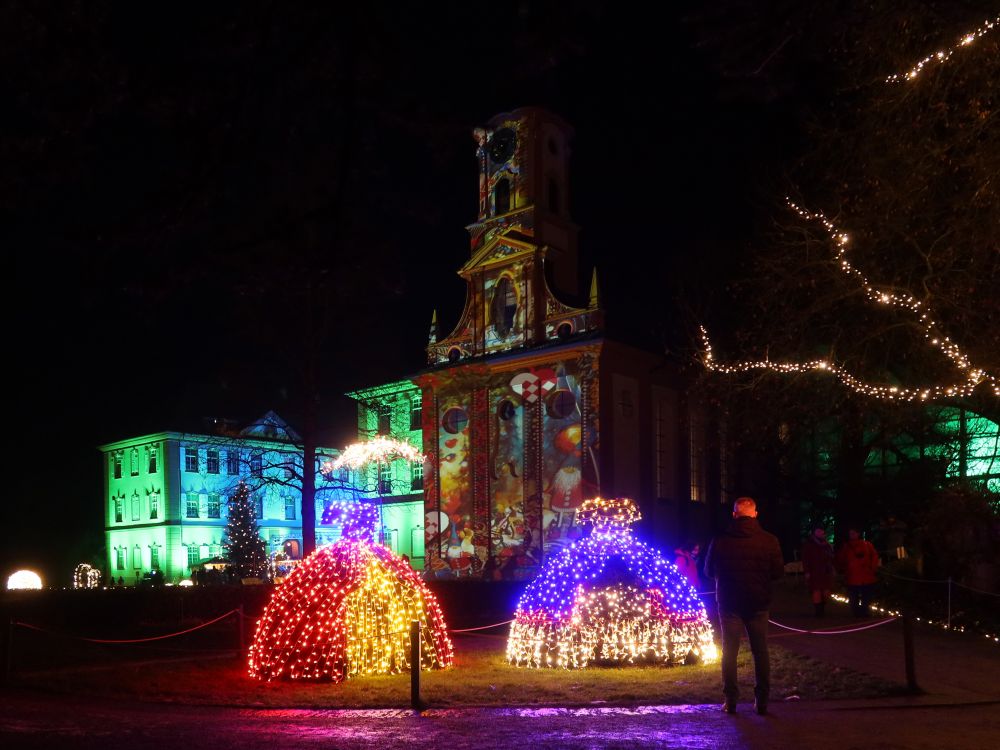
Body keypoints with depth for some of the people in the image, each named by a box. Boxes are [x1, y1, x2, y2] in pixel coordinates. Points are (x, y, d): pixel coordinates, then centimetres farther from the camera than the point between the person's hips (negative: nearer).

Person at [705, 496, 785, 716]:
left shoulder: (720, 541, -8)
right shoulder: (769, 541, -9)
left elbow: (709, 571, 1)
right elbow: (778, 572, -3)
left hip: (729, 602, 0)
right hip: (758, 603, 1)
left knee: (729, 651, 8)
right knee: (760, 650, 11)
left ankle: (730, 700, 6)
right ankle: (762, 700, 12)